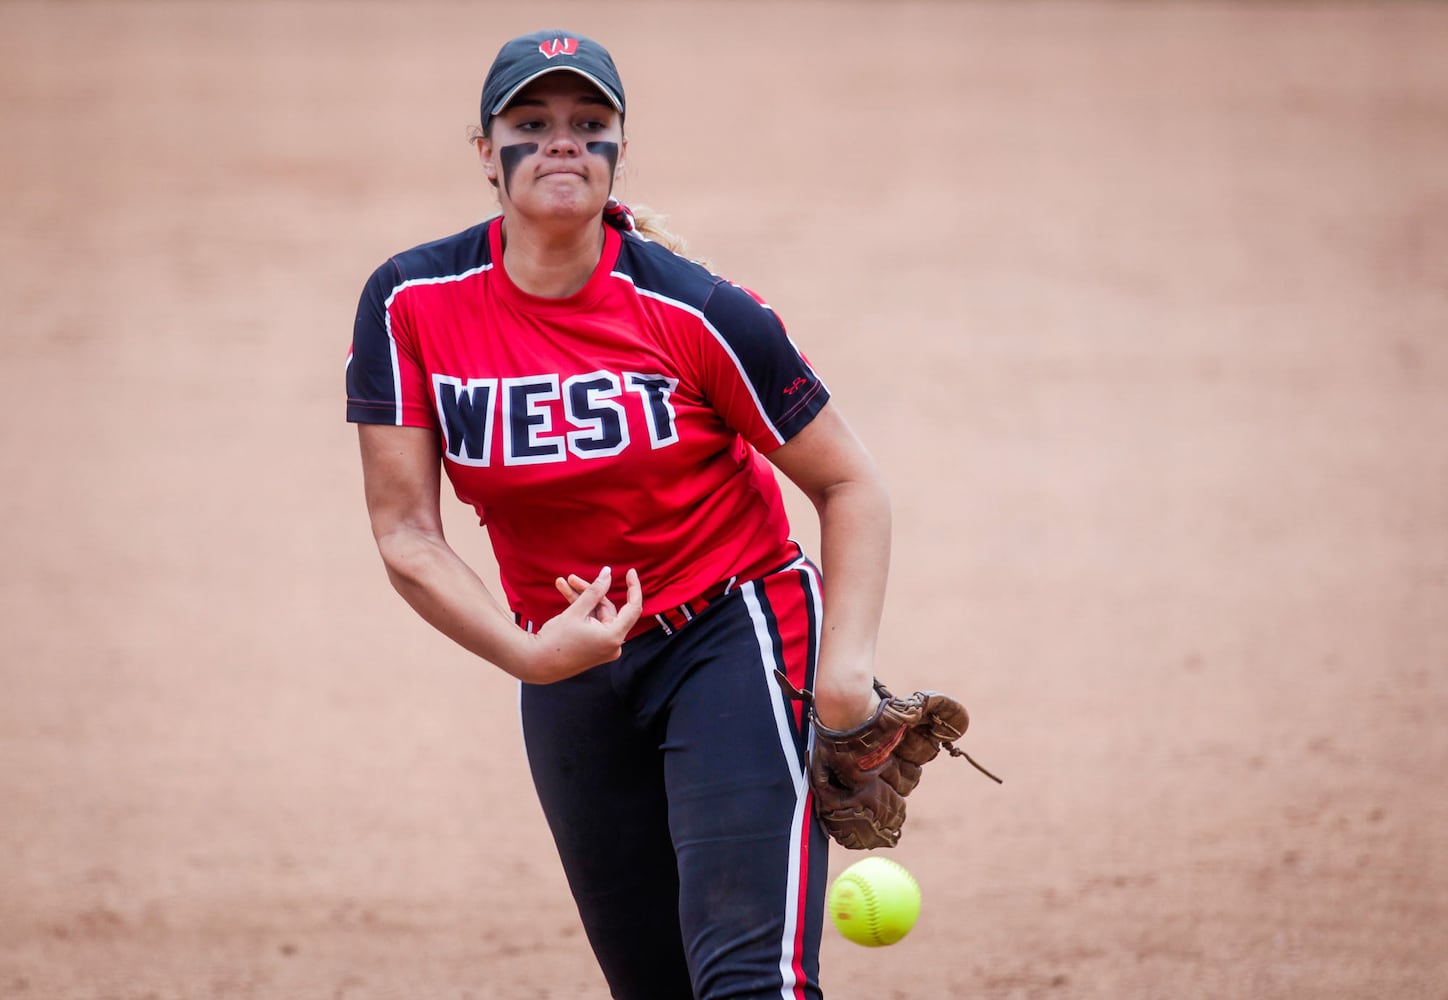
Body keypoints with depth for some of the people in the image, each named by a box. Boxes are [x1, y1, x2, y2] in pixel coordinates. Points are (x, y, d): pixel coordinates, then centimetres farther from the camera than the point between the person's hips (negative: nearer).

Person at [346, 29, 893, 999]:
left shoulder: (695, 314, -16)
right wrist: (530, 655, -23)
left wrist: (848, 661, -21)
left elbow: (850, 484, -8)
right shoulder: (413, 305, -9)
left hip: (733, 631, -4)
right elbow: (407, 535, -8)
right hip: (570, 672, 4)